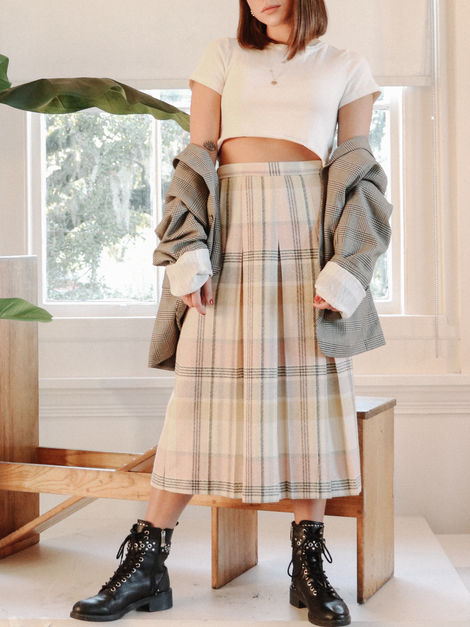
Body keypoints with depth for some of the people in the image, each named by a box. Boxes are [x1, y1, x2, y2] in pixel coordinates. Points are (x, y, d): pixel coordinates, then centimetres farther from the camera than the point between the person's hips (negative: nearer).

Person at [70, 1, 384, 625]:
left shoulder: (346, 67, 13)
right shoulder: (223, 57, 14)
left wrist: (344, 270, -5)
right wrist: (189, 257, -4)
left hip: (309, 223, 0)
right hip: (231, 226, 0)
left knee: (311, 386, -2)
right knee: (203, 389, -4)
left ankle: (308, 562, 9)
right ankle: (146, 563, 2)